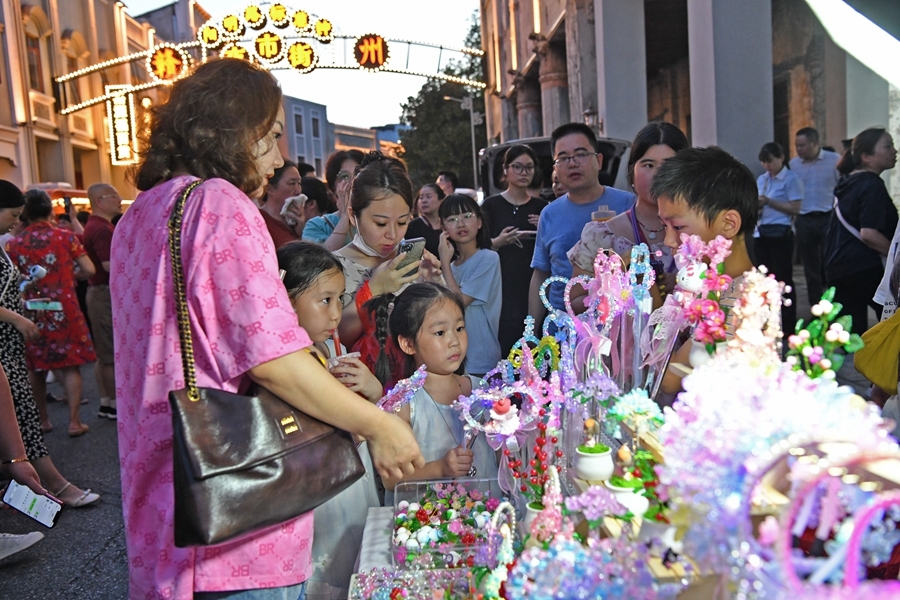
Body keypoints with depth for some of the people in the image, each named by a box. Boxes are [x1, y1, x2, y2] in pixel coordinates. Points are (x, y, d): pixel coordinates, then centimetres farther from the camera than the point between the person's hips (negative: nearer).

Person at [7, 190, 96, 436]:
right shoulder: (66, 237, -4)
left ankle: (42, 420, 25)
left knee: (36, 368, 14)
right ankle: (74, 421, 2)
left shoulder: (14, 244, -1)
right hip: (64, 309, -2)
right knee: (70, 365, 4)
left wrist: (29, 283, 16)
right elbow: (89, 270, -6)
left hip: (32, 312, 2)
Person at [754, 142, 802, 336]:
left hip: (781, 234, -6)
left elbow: (795, 209, -12)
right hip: (761, 233, 6)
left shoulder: (791, 179, -5)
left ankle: (788, 326, 5)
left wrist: (769, 202, -17)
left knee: (783, 280, -2)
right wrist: (756, 205, -5)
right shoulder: (761, 179, 14)